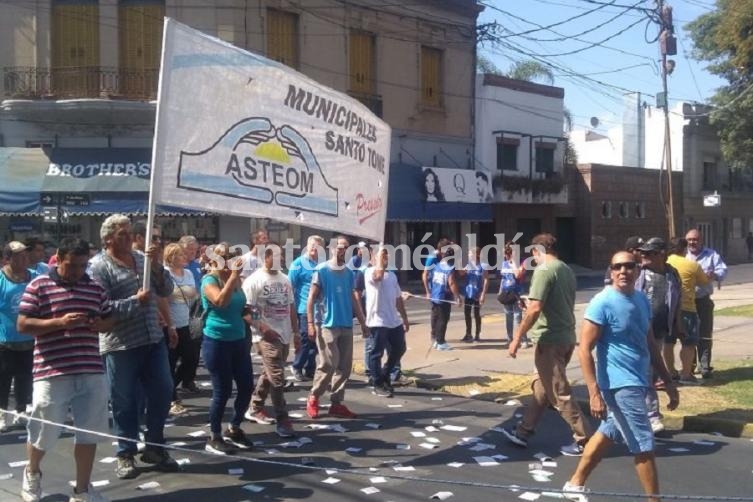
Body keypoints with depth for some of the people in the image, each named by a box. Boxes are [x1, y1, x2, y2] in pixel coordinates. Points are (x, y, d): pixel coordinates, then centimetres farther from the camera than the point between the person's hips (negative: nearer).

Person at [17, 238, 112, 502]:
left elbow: (110, 320, 19)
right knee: (43, 432, 9)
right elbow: (23, 324, -7)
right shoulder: (38, 286, -3)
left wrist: (101, 325, -4)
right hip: (52, 373, -4)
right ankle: (31, 474, 41)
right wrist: (59, 322, -19)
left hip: (91, 372, 4)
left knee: (89, 433, 7)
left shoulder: (96, 288, 10)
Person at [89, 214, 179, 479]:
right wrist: (136, 301, -19)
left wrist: (156, 265, -9)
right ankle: (125, 454, 21)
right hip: (121, 345, -5)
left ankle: (154, 447, 26)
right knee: (125, 401, 5)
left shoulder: (143, 258, 9)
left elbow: (166, 290, 5)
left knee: (163, 391, 9)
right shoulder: (100, 268, -8)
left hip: (154, 340, 5)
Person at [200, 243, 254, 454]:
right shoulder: (210, 280, -10)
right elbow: (220, 301, -30)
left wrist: (247, 310, 8)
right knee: (223, 391, -1)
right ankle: (214, 438, 15)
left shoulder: (235, 279, 10)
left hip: (238, 340, 7)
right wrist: (233, 275, -27)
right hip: (217, 342, -7)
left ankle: (233, 429, 28)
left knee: (246, 386, 8)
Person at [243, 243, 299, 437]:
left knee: (268, 375, 17)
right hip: (269, 336, -7)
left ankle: (255, 409, 31)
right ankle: (282, 421, -3)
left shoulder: (285, 279, 13)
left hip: (285, 335, 7)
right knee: (277, 379, -9)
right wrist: (263, 328, -21)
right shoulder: (254, 280, -9)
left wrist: (296, 333, 16)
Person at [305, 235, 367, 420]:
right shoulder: (321, 270, -5)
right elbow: (311, 298, -5)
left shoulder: (348, 272, 11)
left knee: (344, 366, 5)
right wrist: (311, 323, -12)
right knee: (328, 364, -8)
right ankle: (313, 398, 11)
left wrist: (362, 321, 15)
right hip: (328, 325, -6)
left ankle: (336, 403, 14)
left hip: (347, 325, 6)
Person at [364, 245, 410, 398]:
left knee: (399, 350, 15)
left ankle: (384, 376, 32)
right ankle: (378, 385, 11)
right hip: (378, 321, -8)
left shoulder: (392, 275, 17)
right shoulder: (370, 272, -8)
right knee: (377, 353, 1)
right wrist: (380, 257, -23)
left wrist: (405, 318, 19)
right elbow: (378, 275, -34)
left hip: (395, 321, 8)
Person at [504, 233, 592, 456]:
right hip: (566, 337, 9)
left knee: (559, 394, 0)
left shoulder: (544, 270, -15)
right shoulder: (567, 270, 11)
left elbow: (535, 308, -22)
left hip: (550, 339, -9)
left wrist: (517, 338, -16)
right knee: (541, 386, 17)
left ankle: (585, 440, 6)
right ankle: (523, 432, 25)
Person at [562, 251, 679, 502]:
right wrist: (594, 393, -23)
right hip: (621, 384, -8)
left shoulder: (642, 300, 8)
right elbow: (584, 350, -18)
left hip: (638, 382, 8)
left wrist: (668, 382, 16)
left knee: (608, 434, 19)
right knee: (644, 446, -1)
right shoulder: (602, 303, -16)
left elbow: (650, 344, 17)